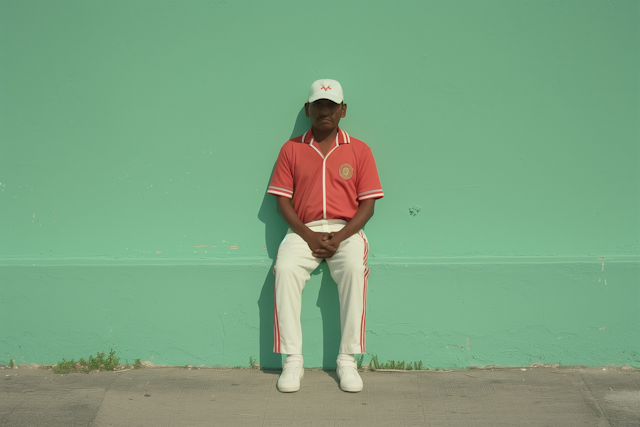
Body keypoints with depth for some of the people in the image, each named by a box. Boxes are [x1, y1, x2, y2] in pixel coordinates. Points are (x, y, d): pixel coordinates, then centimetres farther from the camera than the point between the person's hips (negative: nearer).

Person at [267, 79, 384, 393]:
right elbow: (282, 200, 5)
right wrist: (309, 236, -10)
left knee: (354, 268, -32)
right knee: (285, 269, -29)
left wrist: (340, 237, -12)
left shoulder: (359, 150, 8)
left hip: (346, 230, -1)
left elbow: (367, 202, 4)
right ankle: (293, 360, -20)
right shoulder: (291, 149, 10)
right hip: (304, 231, 1)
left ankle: (347, 360, -22)